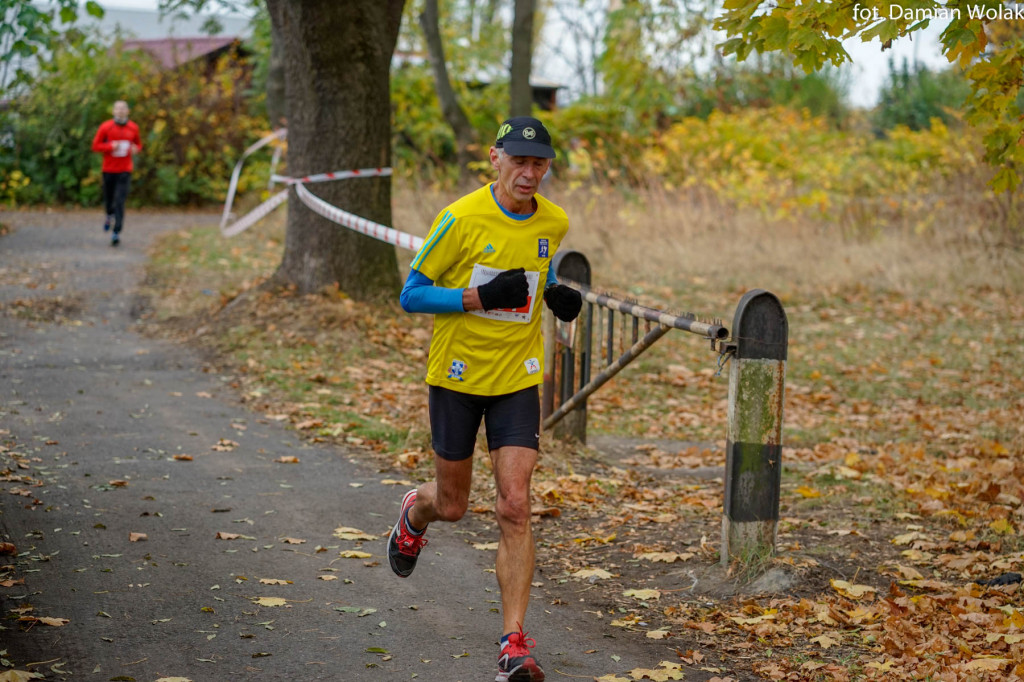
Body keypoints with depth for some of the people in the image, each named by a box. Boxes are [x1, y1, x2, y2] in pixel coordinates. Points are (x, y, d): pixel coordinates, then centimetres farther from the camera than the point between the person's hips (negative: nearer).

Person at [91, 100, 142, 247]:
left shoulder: (133, 128, 3)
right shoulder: (105, 127, -4)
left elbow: (138, 144, 18)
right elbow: (95, 146, -1)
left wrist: (136, 149, -6)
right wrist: (110, 146, -17)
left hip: (125, 171, 0)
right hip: (109, 170, 0)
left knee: (120, 201, -12)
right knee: (108, 199, 10)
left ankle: (116, 233, -15)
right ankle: (110, 215, 47)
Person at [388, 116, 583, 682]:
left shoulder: (554, 223, -1)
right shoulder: (461, 219, -15)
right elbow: (411, 296, -11)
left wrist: (558, 296, -1)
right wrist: (481, 297, -24)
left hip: (518, 379, 2)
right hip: (457, 375, -2)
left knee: (514, 507, -11)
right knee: (452, 504, 12)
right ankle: (414, 514, 52)